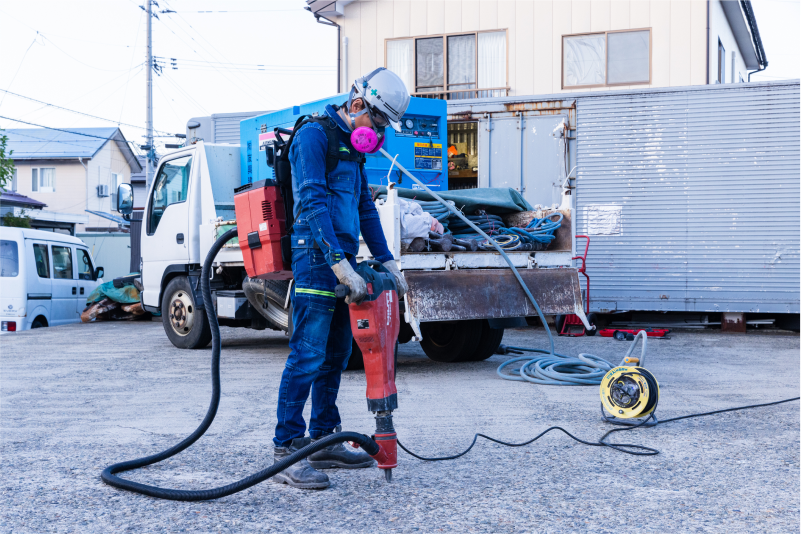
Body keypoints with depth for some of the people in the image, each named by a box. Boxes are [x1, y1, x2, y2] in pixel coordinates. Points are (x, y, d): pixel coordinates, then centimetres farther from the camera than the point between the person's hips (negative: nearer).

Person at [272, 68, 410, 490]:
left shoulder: (351, 147, 20)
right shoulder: (314, 135, -8)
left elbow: (366, 209, 25)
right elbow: (312, 205, -18)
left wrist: (387, 263, 21)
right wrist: (341, 265, -24)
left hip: (343, 264, 9)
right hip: (316, 261, -9)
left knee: (336, 356, 13)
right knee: (307, 357, -10)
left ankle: (323, 440, 23)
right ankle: (286, 452, -5)